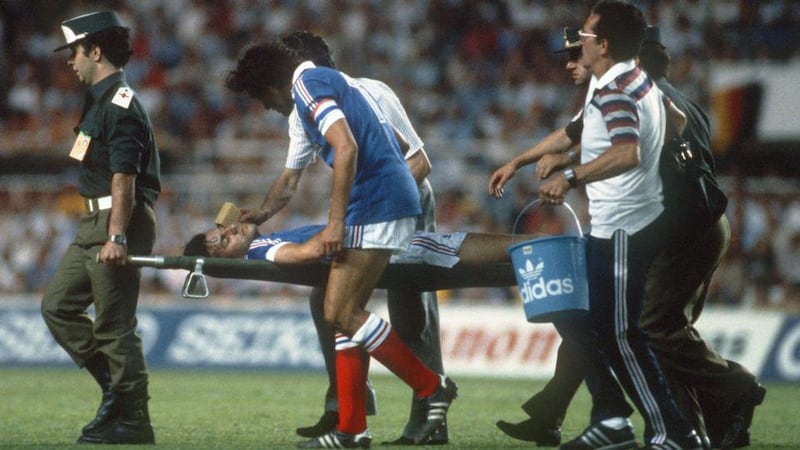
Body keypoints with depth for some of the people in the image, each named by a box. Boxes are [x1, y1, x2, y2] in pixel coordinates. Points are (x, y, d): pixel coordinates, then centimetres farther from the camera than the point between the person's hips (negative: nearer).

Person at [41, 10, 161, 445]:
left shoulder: (119, 105, -15)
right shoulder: (99, 100, 17)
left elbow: (124, 177, -21)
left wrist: (116, 237, -25)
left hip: (120, 220, -11)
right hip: (95, 222, 11)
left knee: (114, 324, -7)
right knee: (57, 305, 11)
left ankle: (133, 420, -1)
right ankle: (115, 386, 15)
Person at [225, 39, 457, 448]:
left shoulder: (308, 84, -6)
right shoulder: (333, 82, 24)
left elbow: (346, 147, -20)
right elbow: (395, 141, 30)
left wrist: (336, 221, -21)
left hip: (375, 206, -10)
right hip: (395, 197, 10)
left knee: (341, 313, -11)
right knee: (346, 313, 9)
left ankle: (431, 386, -5)